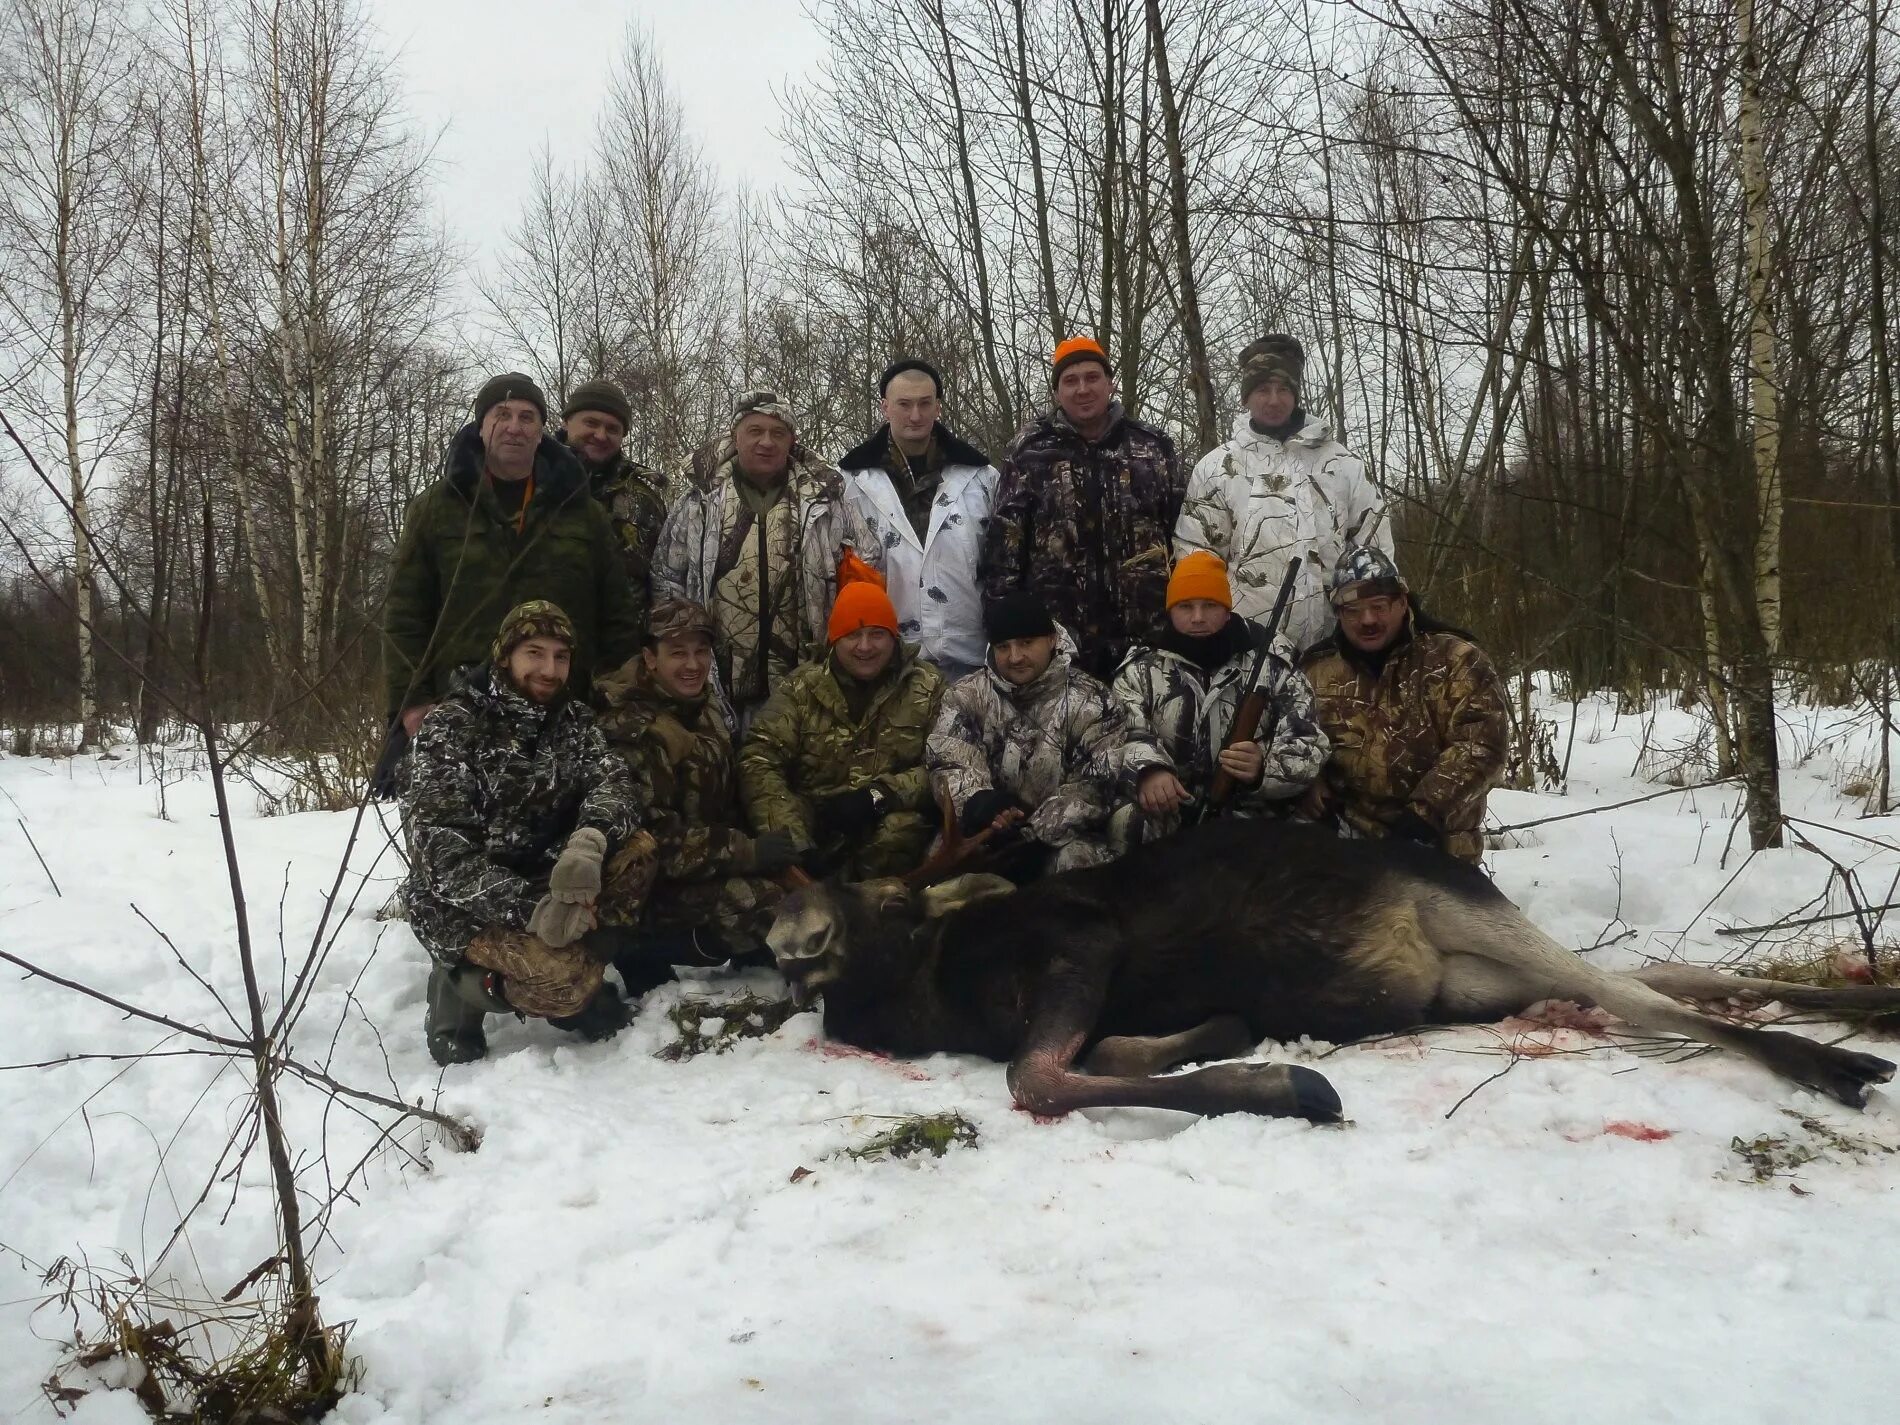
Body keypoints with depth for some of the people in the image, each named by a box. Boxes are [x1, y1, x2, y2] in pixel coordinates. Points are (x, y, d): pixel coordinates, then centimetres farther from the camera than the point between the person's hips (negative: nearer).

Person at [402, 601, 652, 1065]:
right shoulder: (450, 726, -13)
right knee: (568, 980, -28)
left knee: (637, 849, -15)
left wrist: (592, 838, -35)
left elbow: (612, 782, -11)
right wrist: (526, 906, -32)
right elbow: (441, 849, -21)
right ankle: (460, 984, -1)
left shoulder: (572, 718, 5)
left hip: (546, 881, 6)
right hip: (465, 905, -6)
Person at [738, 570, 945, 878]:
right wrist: (791, 841, -24)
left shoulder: (927, 688, 1)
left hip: (893, 816, 0)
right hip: (816, 818, 0)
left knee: (902, 831, -32)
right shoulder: (802, 688, 2)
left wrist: (878, 795, -23)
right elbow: (758, 760, -9)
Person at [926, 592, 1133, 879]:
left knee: (1076, 859, -33)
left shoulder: (1091, 702, -3)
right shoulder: (967, 695, 5)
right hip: (986, 833, 2)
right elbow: (948, 762, -7)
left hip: (1060, 837, -1)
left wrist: (1034, 839, -22)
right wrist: (977, 804, -30)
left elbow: (1094, 788, -10)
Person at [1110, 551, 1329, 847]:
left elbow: (1309, 752, 1)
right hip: (1164, 822, 0)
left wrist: (1265, 767, -23)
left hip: (1252, 822, 0)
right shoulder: (1140, 669, 10)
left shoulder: (1273, 665, 7)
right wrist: (1147, 768, -28)